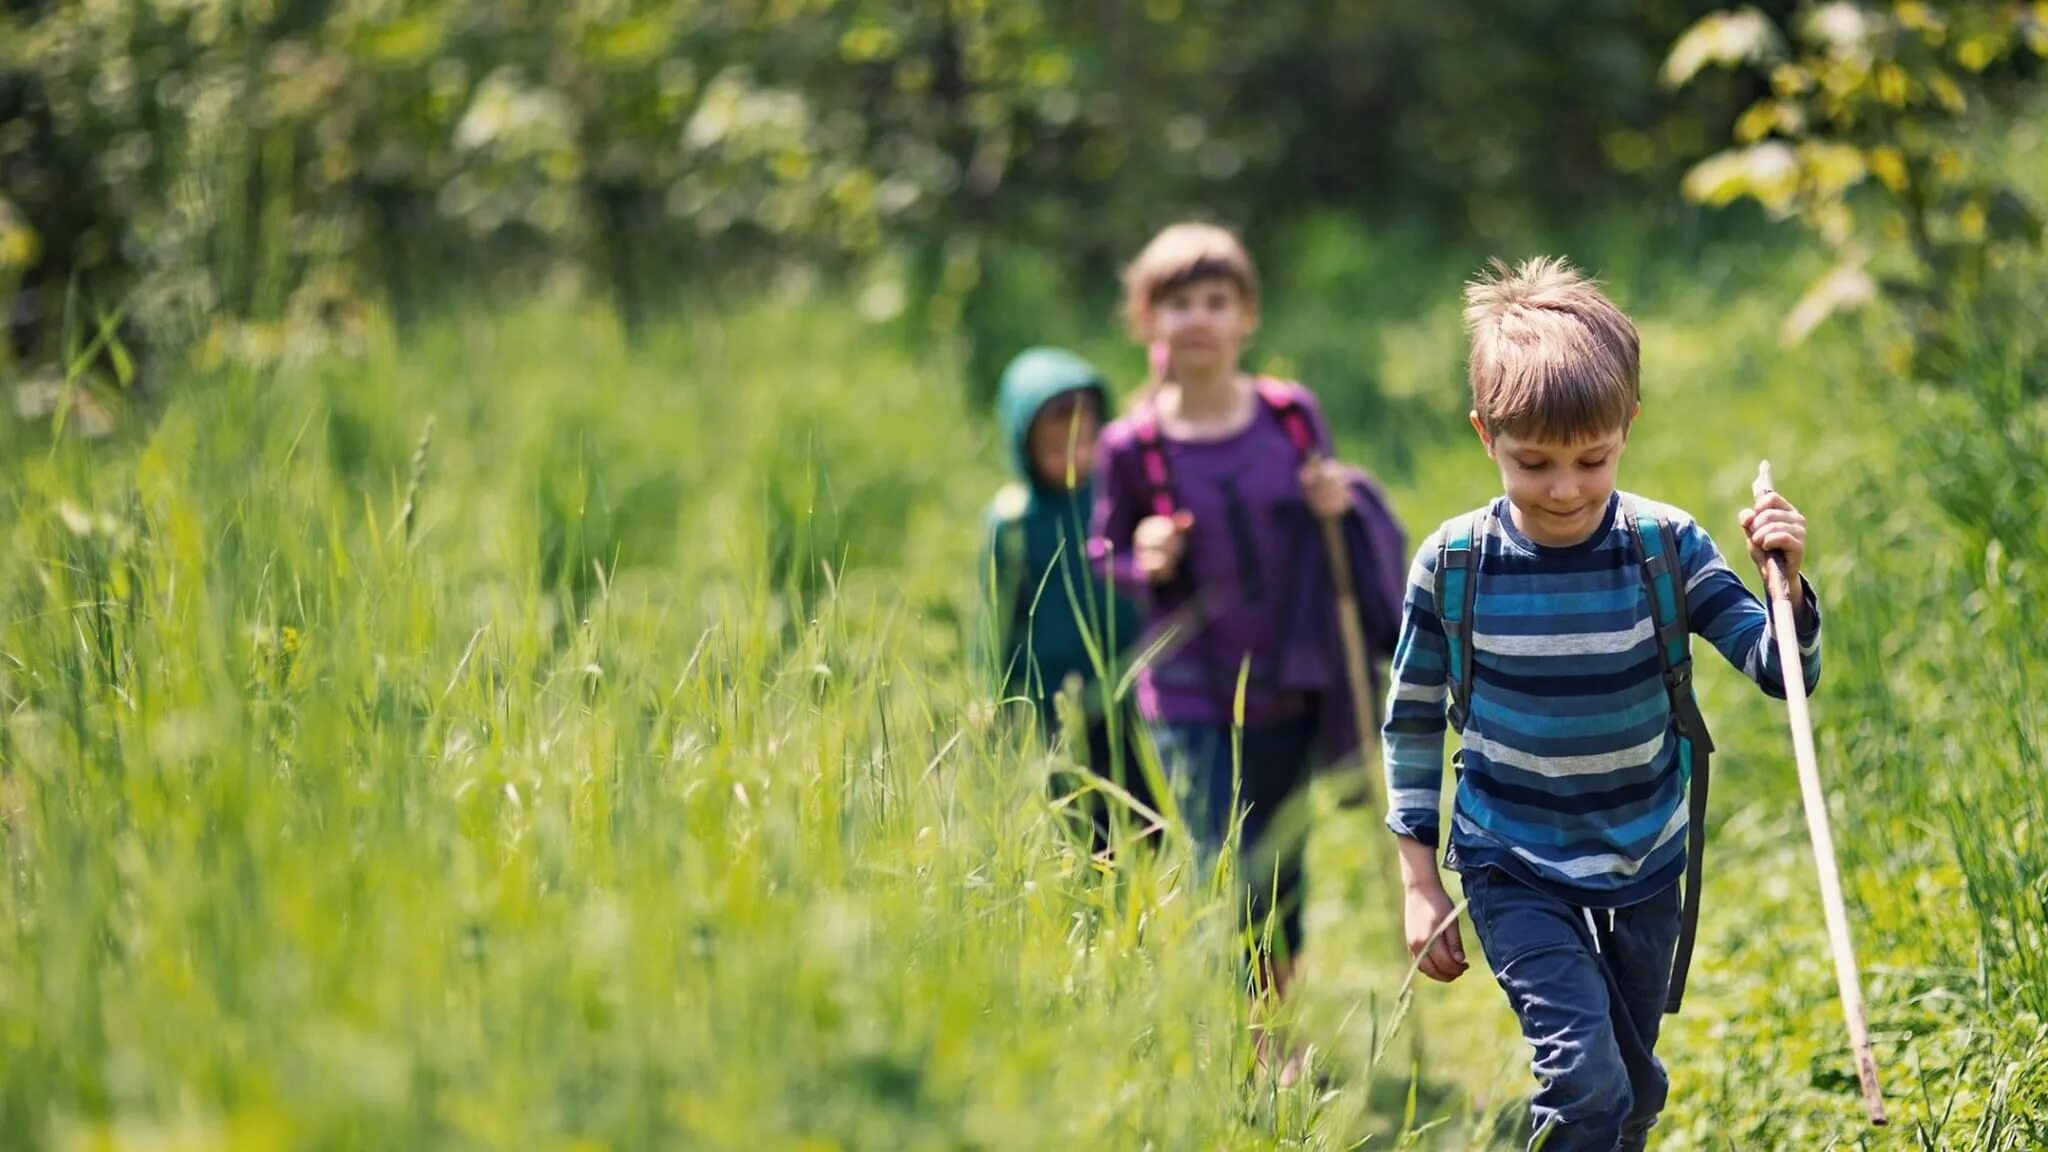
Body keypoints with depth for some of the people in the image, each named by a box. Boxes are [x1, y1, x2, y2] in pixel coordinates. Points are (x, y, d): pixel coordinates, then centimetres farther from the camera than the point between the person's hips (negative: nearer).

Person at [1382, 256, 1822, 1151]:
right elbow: (1411, 722, 0)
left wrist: (1786, 585, -34)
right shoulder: (1452, 566, -13)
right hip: (1513, 870, -2)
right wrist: (1419, 883, 0)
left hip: (1645, 870, 2)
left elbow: (1784, 674, -13)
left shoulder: (1667, 549, -12)